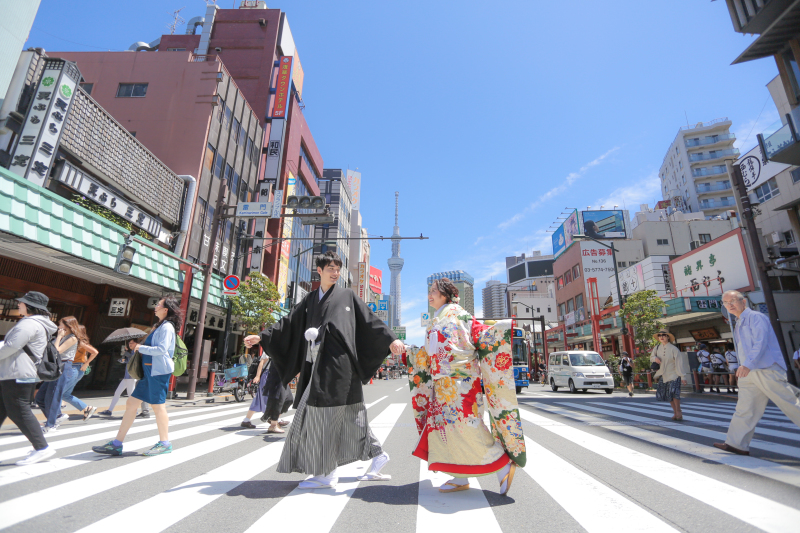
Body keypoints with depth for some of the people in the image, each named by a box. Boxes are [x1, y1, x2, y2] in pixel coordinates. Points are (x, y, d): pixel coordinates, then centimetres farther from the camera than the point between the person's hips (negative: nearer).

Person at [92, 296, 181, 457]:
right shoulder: (159, 326, 19)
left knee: (158, 406, -3)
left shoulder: (167, 327, -12)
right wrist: (137, 346, 9)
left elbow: (161, 349, -21)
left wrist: (140, 347, -12)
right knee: (131, 404, 11)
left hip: (159, 371, -10)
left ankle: (164, 444, 10)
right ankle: (116, 444, 19)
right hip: (149, 370, 10)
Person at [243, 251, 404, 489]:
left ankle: (326, 474, 8)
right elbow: (289, 324, 18)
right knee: (348, 413, 10)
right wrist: (262, 337, 11)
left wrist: (390, 339, -9)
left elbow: (369, 320, 0)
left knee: (325, 413, -5)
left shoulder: (347, 296, 5)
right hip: (318, 364, 5)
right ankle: (376, 454, 24)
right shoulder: (309, 300, 17)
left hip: (337, 363, -5)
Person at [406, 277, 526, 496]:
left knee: (462, 425, -11)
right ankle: (460, 478, 16)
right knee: (445, 424, 7)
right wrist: (408, 353, 33)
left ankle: (503, 465, 5)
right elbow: (430, 353, 26)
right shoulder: (436, 321, 19)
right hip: (443, 383, 8)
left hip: (459, 380, -8)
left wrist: (502, 328, -28)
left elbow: (479, 333, -13)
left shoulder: (456, 313, -4)